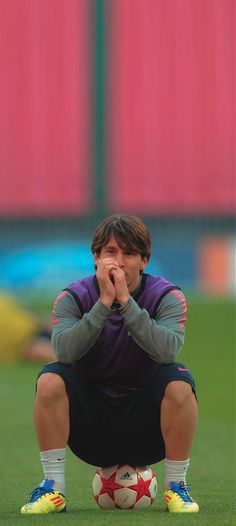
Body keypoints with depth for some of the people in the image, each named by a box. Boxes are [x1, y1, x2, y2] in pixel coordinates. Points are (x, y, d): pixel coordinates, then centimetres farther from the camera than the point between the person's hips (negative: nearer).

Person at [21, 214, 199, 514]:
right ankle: (53, 487, -16)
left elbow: (167, 350, -28)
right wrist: (104, 302, -31)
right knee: (51, 379, -26)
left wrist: (126, 301, -31)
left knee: (179, 383, -29)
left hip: (146, 431, -1)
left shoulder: (167, 297, -7)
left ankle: (176, 487, -13)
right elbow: (64, 351, -26)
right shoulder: (73, 297, -5)